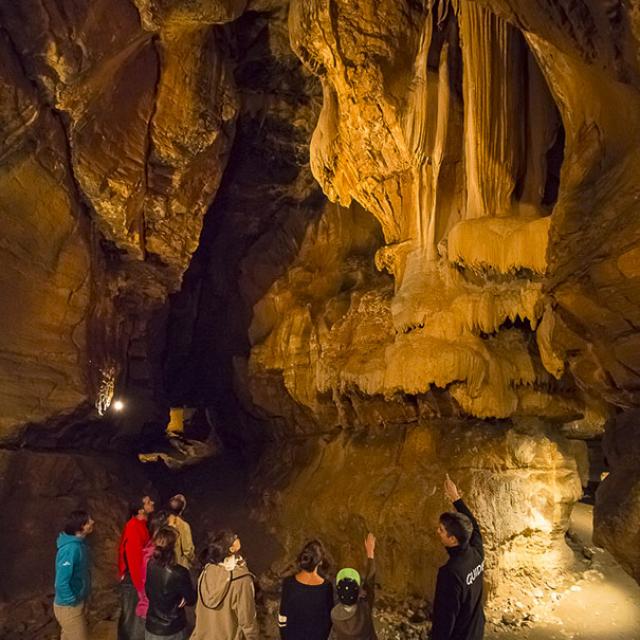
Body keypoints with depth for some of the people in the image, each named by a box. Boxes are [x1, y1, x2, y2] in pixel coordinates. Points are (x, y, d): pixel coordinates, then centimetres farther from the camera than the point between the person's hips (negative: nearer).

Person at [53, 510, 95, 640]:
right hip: (69, 607, -9)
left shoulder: (79, 543, 1)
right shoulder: (71, 548, -29)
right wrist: (73, 603, -19)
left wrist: (78, 601, 14)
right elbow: (61, 583, -30)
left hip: (76, 603, 9)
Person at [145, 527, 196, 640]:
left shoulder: (149, 567, -11)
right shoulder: (179, 573, -26)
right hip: (173, 630, -4)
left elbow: (148, 593, 7)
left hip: (152, 628, 4)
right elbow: (191, 600, -11)